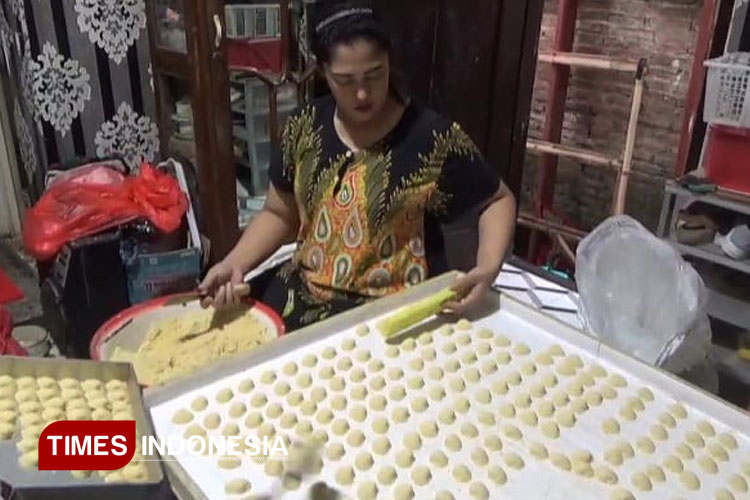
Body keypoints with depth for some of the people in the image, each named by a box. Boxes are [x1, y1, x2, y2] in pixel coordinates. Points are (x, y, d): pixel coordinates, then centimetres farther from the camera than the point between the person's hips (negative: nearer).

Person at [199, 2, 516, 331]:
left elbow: (498, 200, -1)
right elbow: (279, 214, 11)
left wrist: (488, 268, -19)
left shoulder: (433, 139, -13)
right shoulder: (305, 128, 0)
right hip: (300, 295, 5)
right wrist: (235, 264, -6)